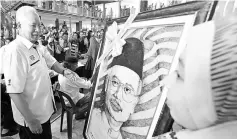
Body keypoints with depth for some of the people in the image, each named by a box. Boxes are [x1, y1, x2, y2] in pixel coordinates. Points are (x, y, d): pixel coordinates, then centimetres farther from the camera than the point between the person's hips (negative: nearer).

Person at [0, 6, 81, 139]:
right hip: (32, 118, -8)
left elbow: (51, 62, 16)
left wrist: (64, 71, -5)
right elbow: (14, 92, -27)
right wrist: (31, 121, -22)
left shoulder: (39, 47, 1)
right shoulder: (14, 51, -27)